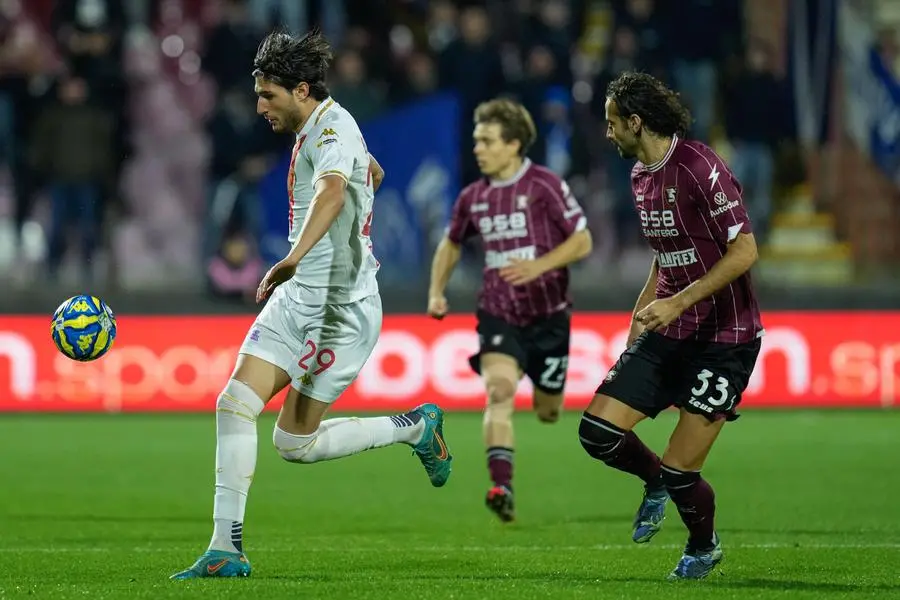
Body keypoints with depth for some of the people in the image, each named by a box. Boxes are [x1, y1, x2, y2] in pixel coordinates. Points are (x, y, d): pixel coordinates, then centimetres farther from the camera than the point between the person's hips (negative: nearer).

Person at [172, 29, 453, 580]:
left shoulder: (332, 128, -17)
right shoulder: (318, 129, 13)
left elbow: (331, 191, -40)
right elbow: (374, 172, 34)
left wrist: (295, 258, -56)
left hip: (341, 311, -9)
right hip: (297, 299, 9)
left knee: (294, 443, -6)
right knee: (235, 403, -1)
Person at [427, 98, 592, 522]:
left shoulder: (544, 185, -10)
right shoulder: (473, 197, 5)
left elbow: (582, 241, -9)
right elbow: (451, 245, 23)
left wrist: (538, 266, -24)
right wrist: (436, 293, 8)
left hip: (548, 313, -2)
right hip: (498, 313, 2)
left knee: (547, 413, 9)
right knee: (499, 390, -23)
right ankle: (501, 488, -32)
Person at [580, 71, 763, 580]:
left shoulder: (701, 169, -17)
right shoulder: (641, 176, 11)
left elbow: (745, 251, -20)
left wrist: (679, 302, -23)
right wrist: (642, 314, 19)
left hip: (723, 337, -8)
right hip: (667, 331, 8)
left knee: (680, 473, -7)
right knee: (598, 431, -7)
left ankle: (704, 545, 24)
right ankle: (656, 480, 24)